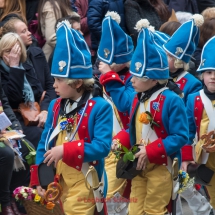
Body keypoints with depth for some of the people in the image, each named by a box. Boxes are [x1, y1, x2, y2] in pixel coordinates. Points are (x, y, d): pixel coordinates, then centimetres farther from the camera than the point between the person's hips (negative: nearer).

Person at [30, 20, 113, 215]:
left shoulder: (100, 107, -11)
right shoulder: (55, 106, 8)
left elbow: (102, 146, -20)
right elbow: (45, 143, 10)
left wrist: (65, 150, -26)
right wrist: (39, 178, 1)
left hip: (83, 184, -6)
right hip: (56, 181, 6)